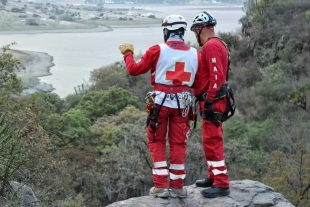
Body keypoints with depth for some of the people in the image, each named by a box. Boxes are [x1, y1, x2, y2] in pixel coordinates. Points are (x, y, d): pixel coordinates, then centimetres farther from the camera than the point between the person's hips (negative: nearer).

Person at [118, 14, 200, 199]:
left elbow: (134, 70, 0)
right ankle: (177, 186, 17)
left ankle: (161, 185, 7)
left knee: (157, 142, 10)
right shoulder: (195, 54, 0)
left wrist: (127, 53, 16)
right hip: (182, 102, 3)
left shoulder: (158, 50, -9)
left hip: (161, 100, -3)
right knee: (178, 144, 12)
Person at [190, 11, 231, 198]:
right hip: (214, 100, 11)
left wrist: (209, 101, -22)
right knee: (211, 140, 18)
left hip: (212, 102, -11)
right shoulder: (217, 44, 17)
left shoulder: (211, 46, -16)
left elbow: (216, 76, -23)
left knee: (212, 141, -8)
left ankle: (222, 184, -6)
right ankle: (214, 176, 27)